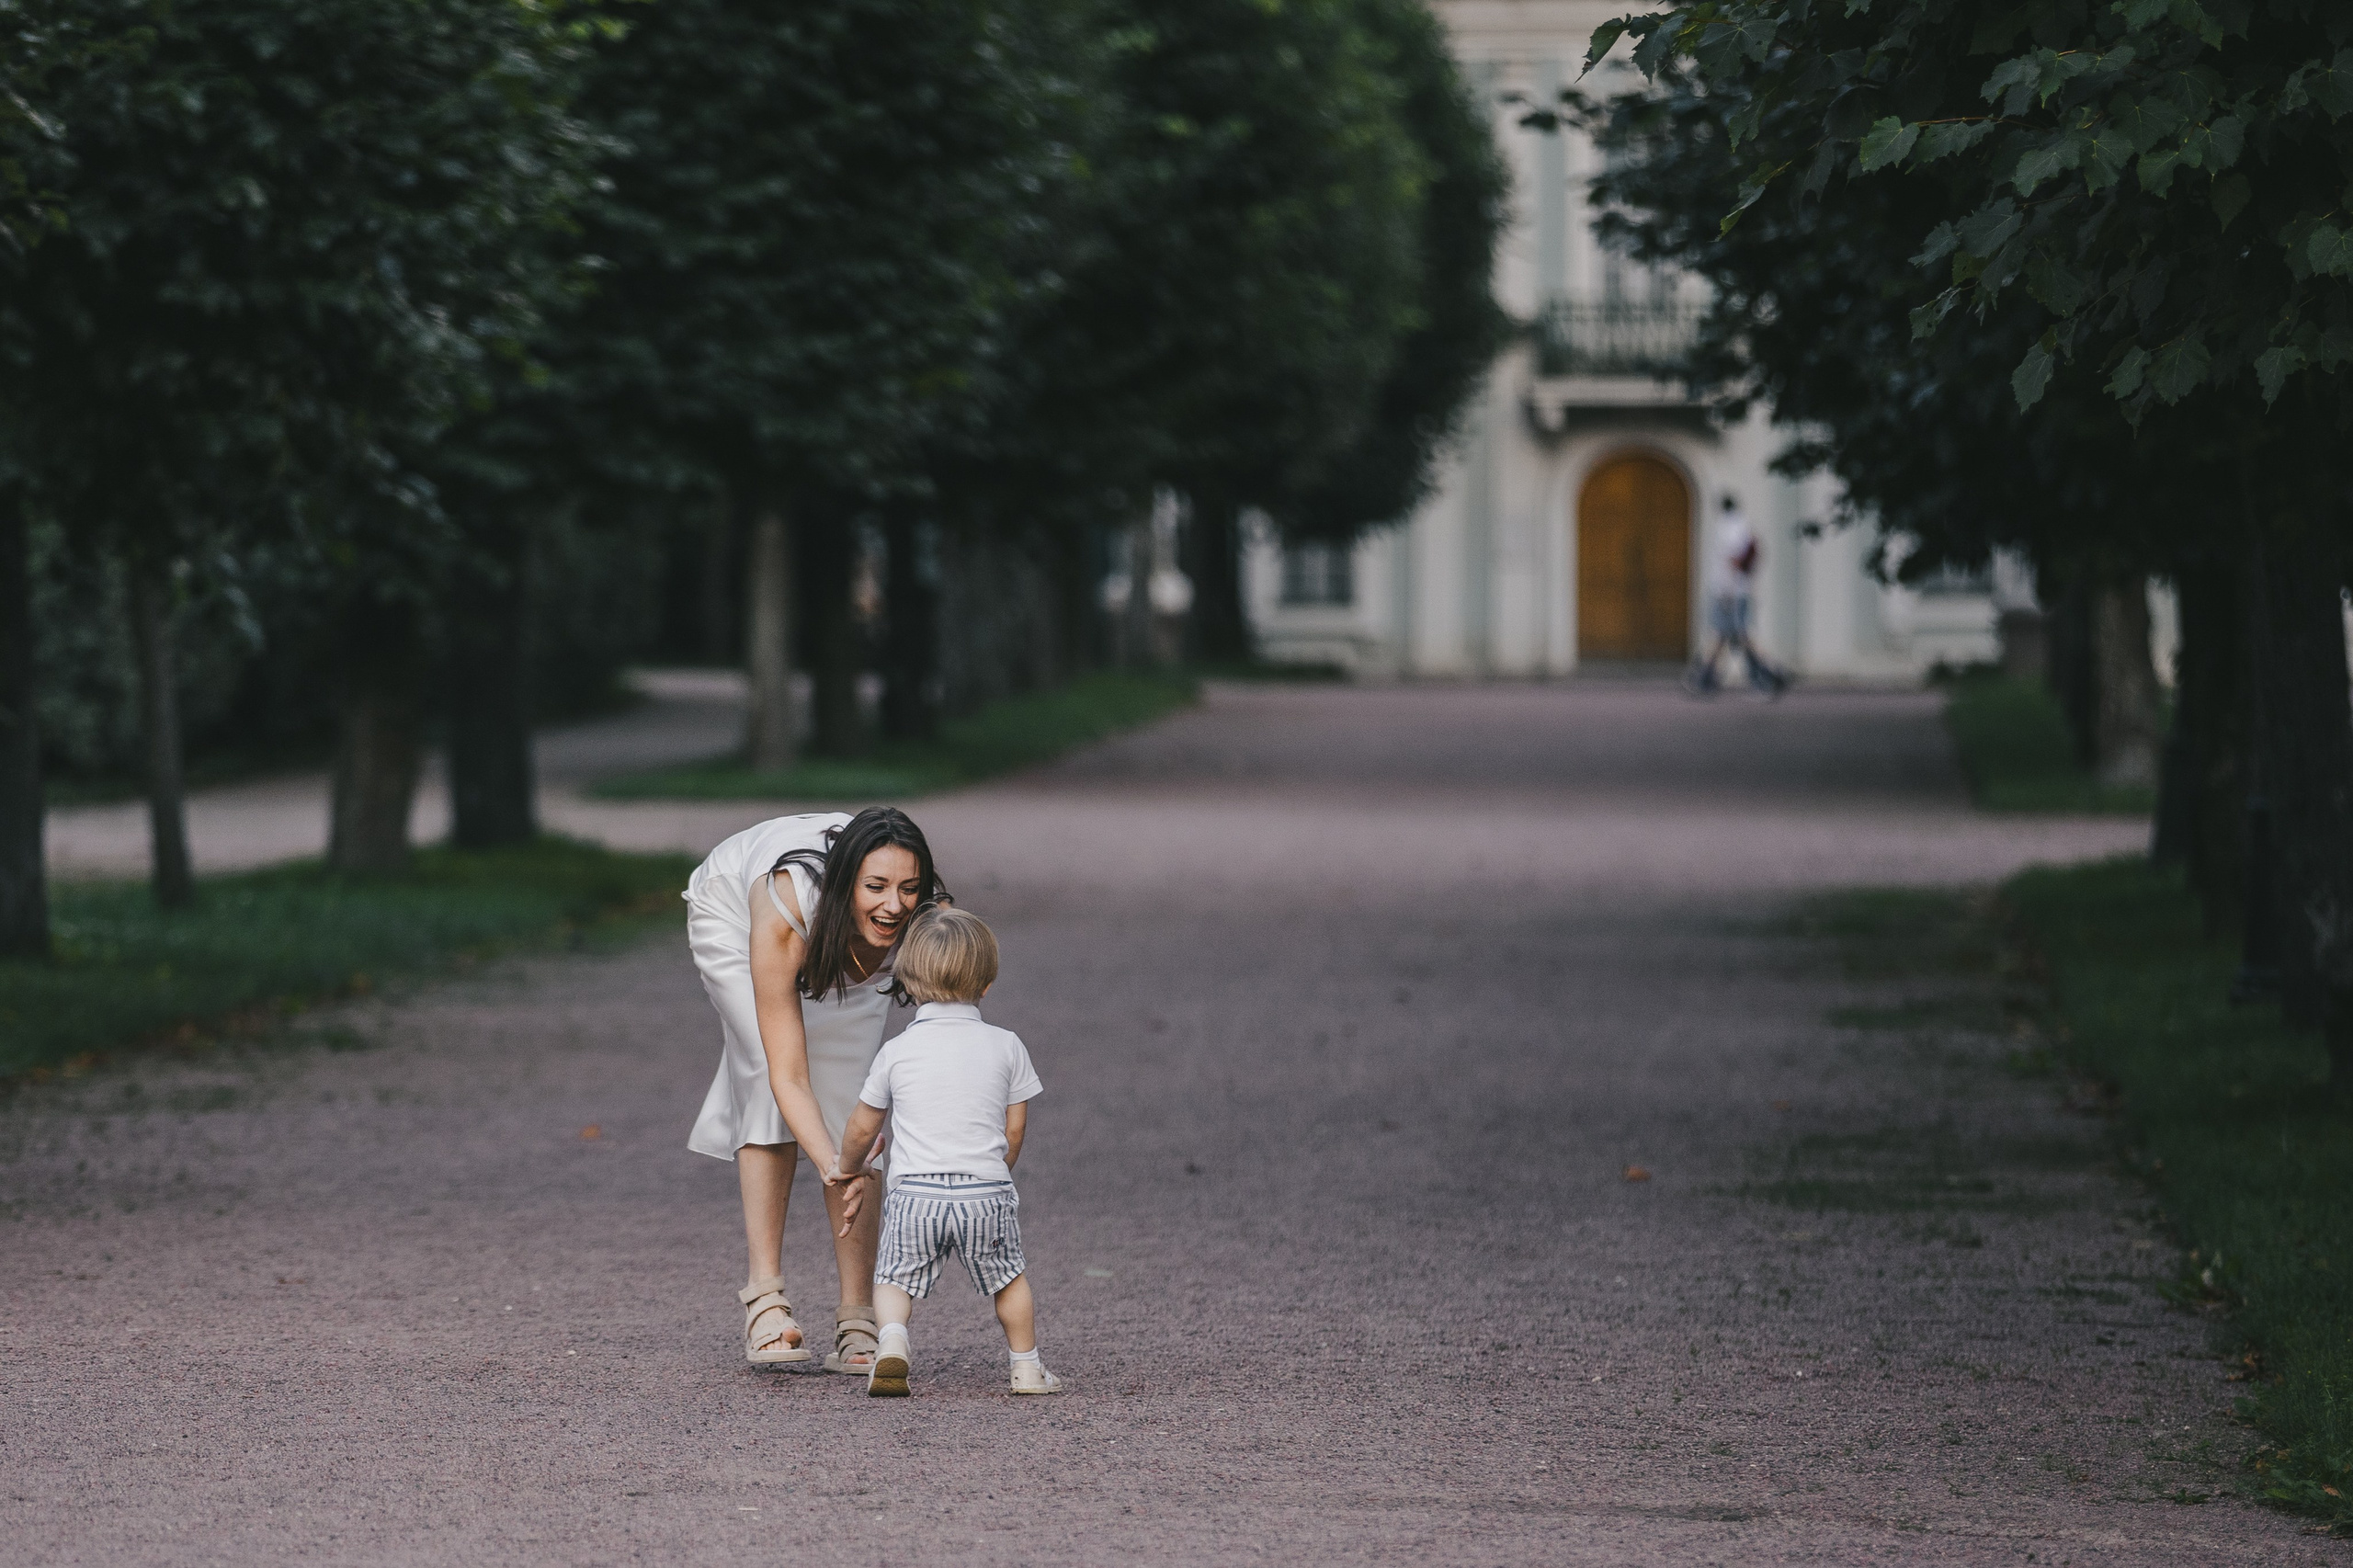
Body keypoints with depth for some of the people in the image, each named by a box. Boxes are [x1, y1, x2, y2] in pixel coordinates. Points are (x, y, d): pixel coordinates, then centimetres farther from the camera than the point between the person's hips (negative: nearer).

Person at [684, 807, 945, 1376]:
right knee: (772, 1088, -20)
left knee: (848, 1097, -12)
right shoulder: (784, 913, -45)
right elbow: (788, 1077, -45)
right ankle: (764, 1296, -18)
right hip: (730, 910, -2)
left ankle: (857, 1323, -14)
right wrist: (837, 1173, -60)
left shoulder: (927, 923, -37)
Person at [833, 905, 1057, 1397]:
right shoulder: (1006, 1047, 2)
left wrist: (849, 1167, 31)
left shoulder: (897, 1051, 1)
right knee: (1009, 1279, 19)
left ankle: (892, 1339, -16)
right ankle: (1026, 1366, 24)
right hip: (987, 1197, 1)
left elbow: (862, 1129, 10)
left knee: (895, 1279, 10)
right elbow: (1015, 1127, 8)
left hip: (915, 1194, -1)